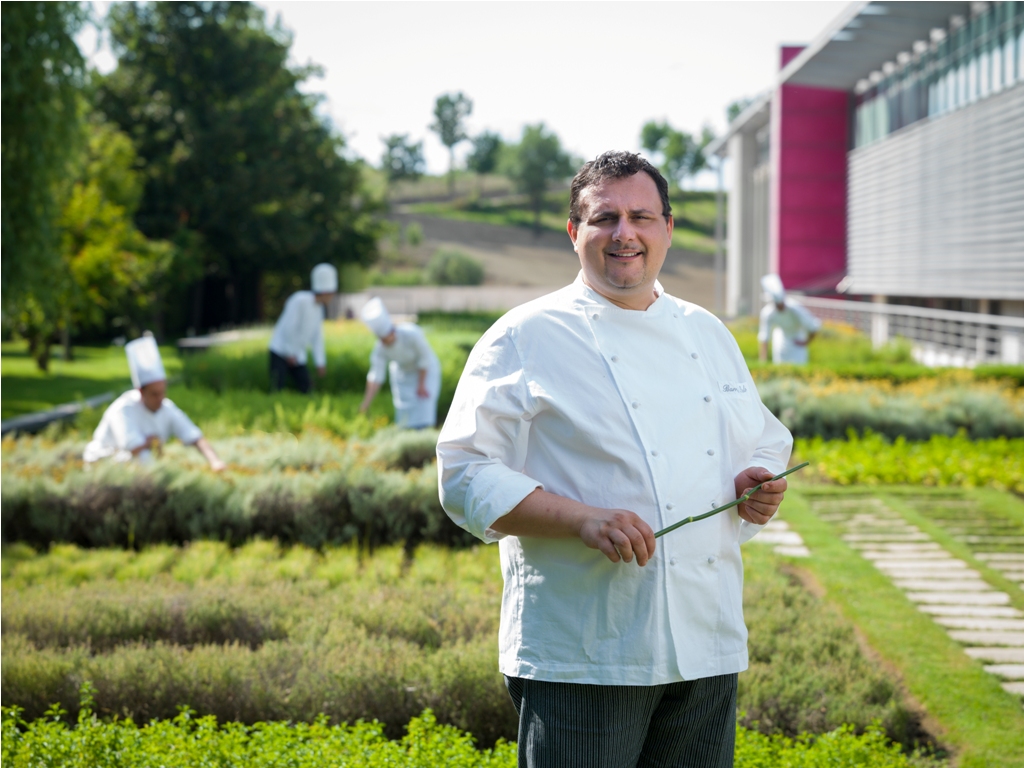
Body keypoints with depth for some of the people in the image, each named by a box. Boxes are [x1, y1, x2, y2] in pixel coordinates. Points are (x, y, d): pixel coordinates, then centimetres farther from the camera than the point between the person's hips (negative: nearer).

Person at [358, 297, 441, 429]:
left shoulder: (411, 334, -36)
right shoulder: (380, 348, -26)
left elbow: (425, 358, -23)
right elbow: (376, 376, -24)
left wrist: (421, 385, -16)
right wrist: (366, 402, -32)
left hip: (425, 371, -3)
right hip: (402, 373, 3)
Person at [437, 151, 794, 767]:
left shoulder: (708, 334, 15)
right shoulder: (526, 339, -3)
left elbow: (767, 443, 26)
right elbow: (467, 475, -9)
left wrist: (760, 486, 2)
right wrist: (582, 519, -22)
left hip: (709, 648, 6)